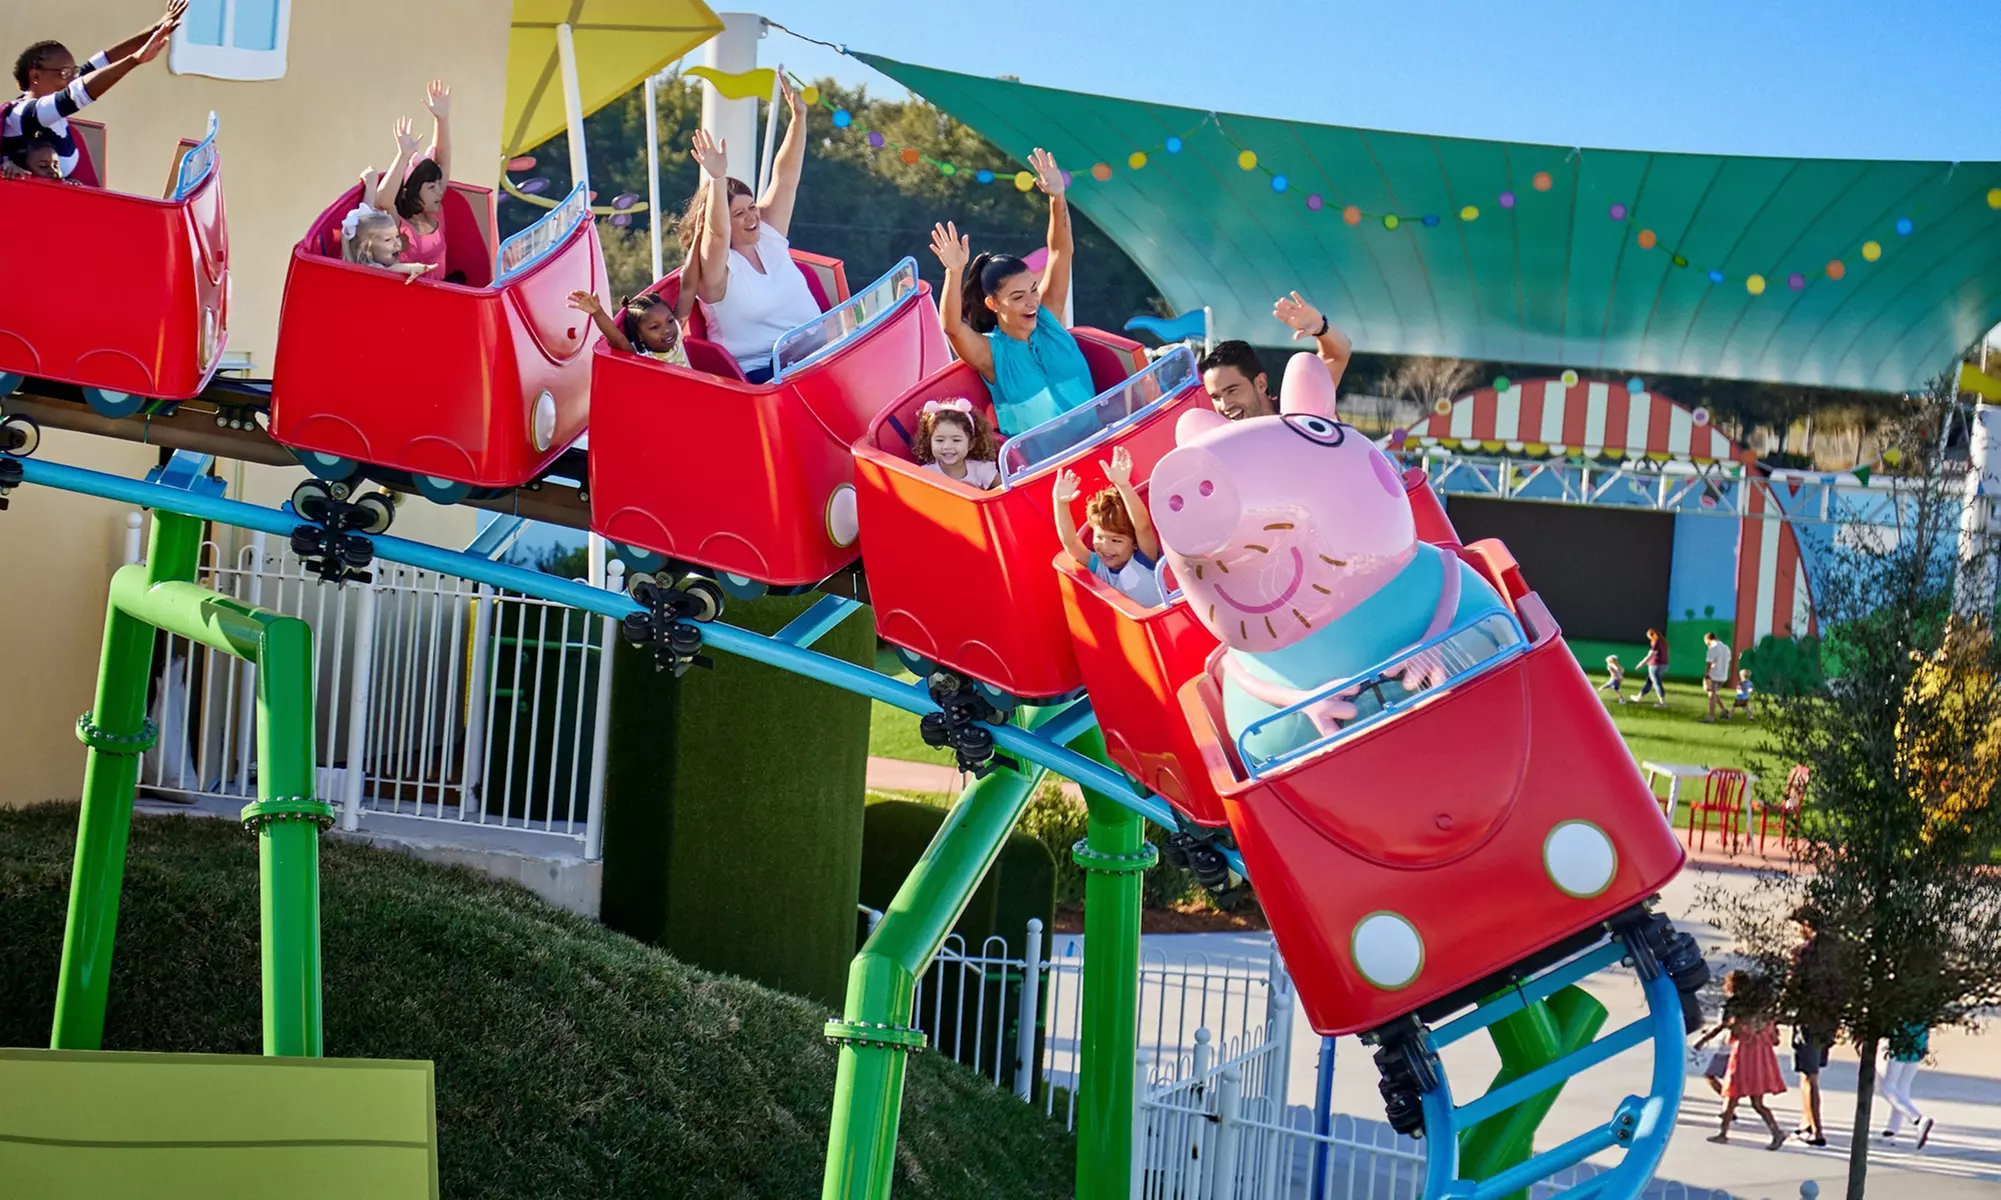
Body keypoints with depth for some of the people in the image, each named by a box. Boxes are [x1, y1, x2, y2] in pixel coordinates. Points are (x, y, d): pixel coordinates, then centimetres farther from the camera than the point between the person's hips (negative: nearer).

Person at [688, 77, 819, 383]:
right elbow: (717, 232, -29)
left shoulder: (768, 237, 10)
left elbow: (785, 178, 5)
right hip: (763, 373, -7)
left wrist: (798, 118, -4)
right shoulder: (718, 269, -7)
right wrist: (718, 179, -43)